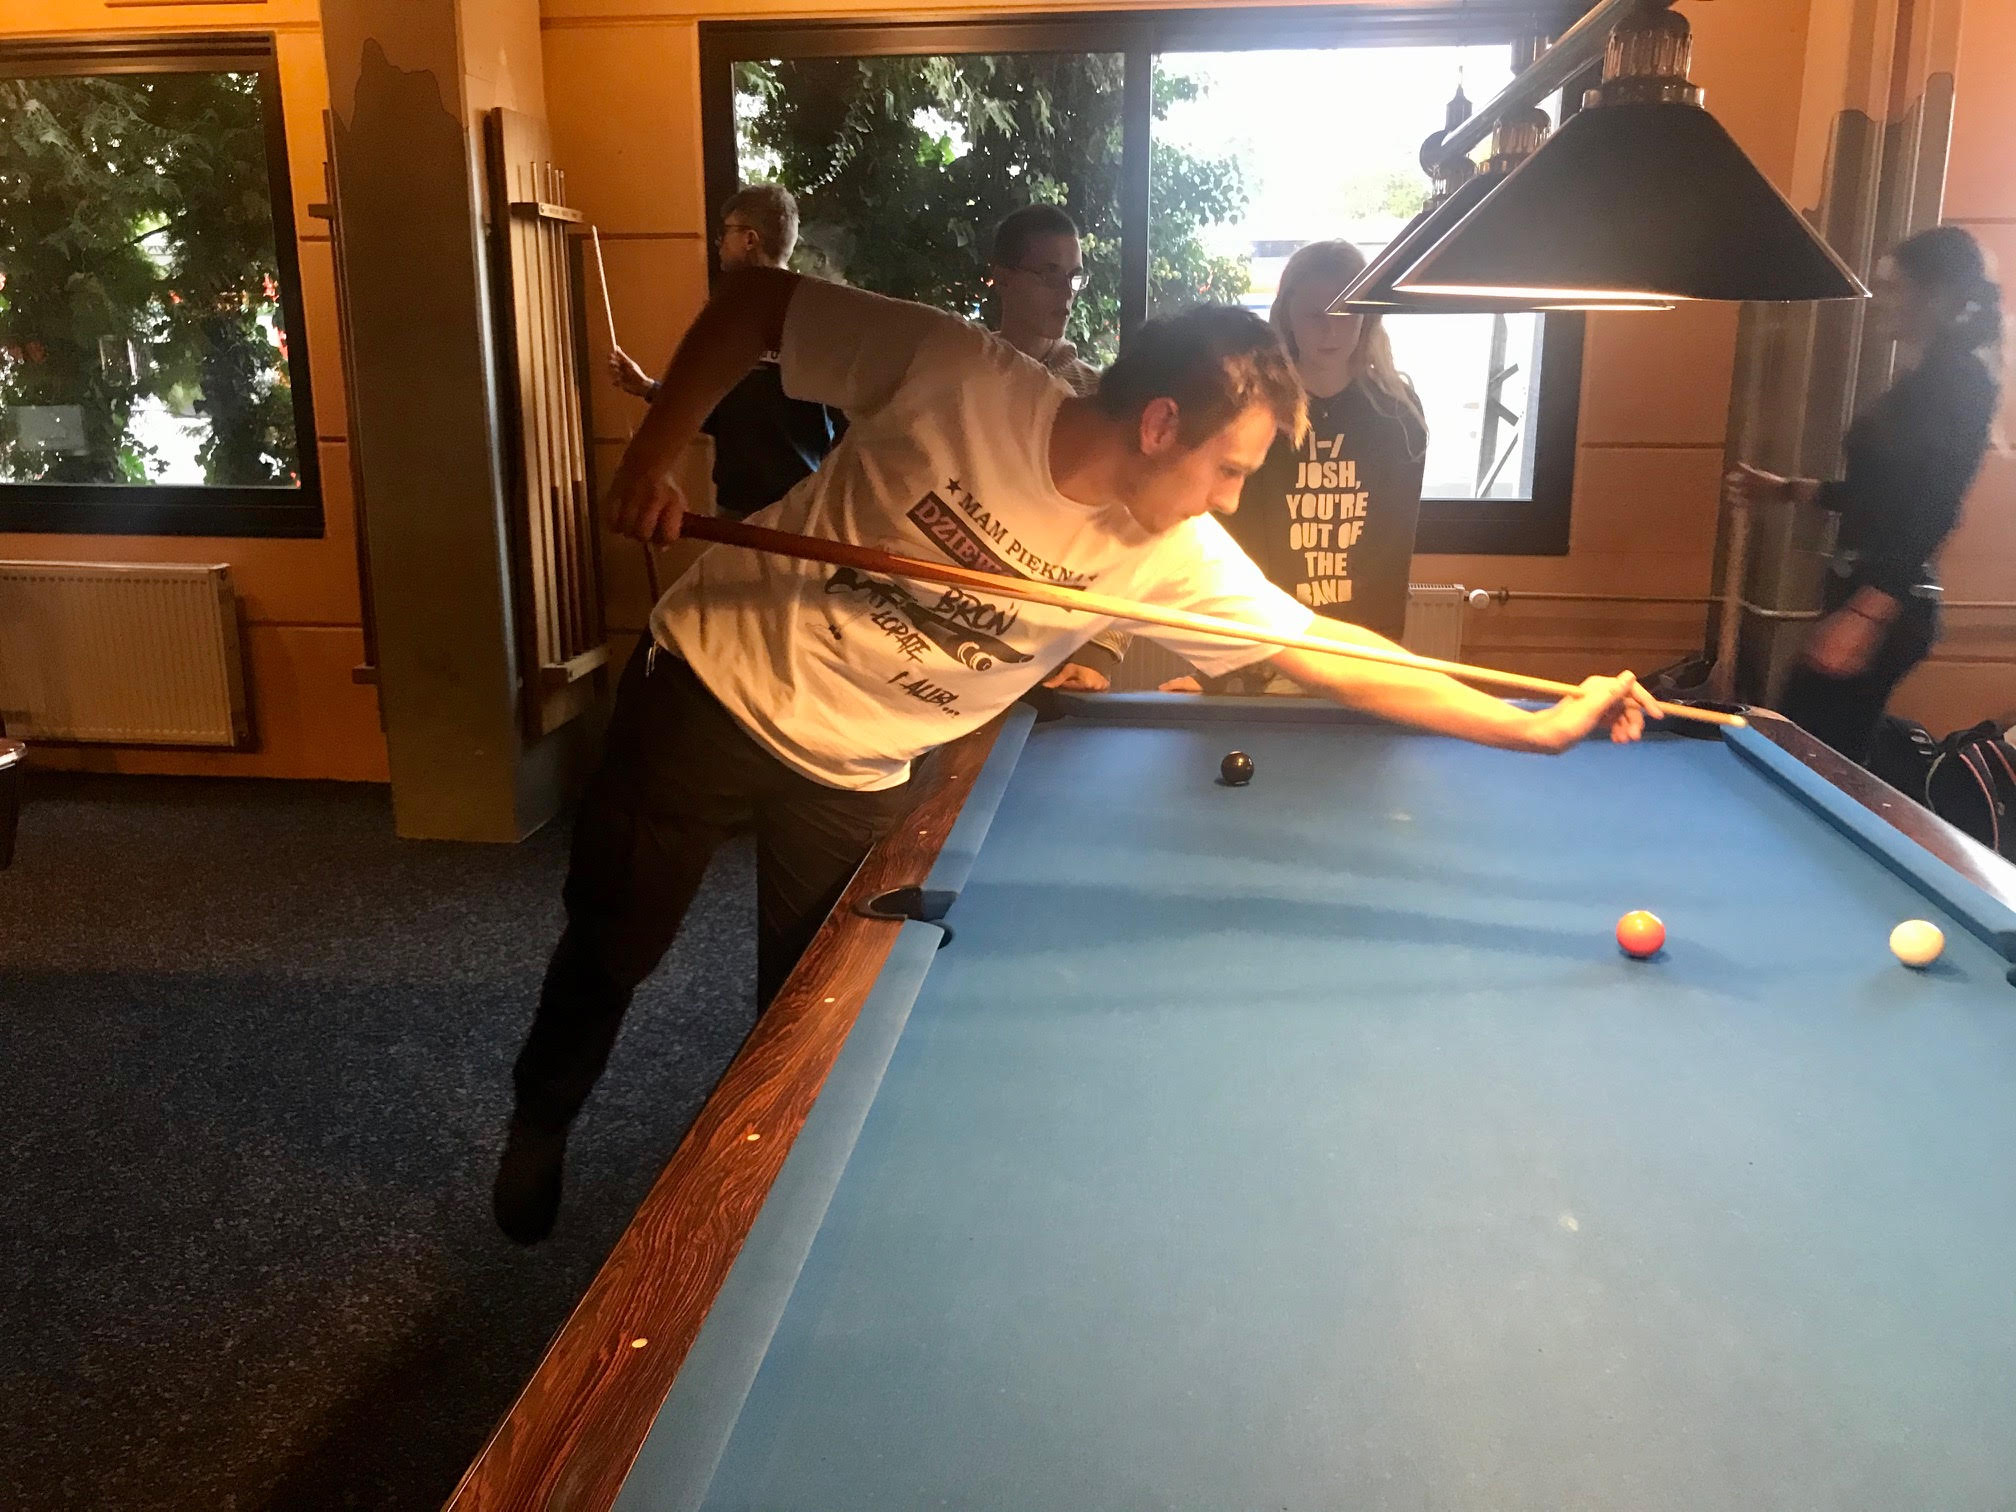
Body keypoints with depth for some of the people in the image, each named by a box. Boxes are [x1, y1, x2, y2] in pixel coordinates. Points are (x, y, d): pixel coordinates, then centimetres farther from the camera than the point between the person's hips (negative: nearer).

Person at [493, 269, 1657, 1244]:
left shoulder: (1178, 558, -15)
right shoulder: (962, 373, -25)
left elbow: (1334, 656, -11)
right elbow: (755, 303, -13)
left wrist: (1538, 725, -14)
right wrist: (653, 457, -19)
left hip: (855, 776, 2)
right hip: (711, 682, -2)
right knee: (613, 945, 14)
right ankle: (541, 1124, 43)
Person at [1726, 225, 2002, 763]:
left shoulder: (1962, 382, -13)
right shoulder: (1920, 380, 16)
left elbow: (1933, 512, -22)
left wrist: (1867, 615, -28)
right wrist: (1788, 490, 23)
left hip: (1886, 605, -10)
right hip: (1862, 589, 10)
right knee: (1827, 751, 13)